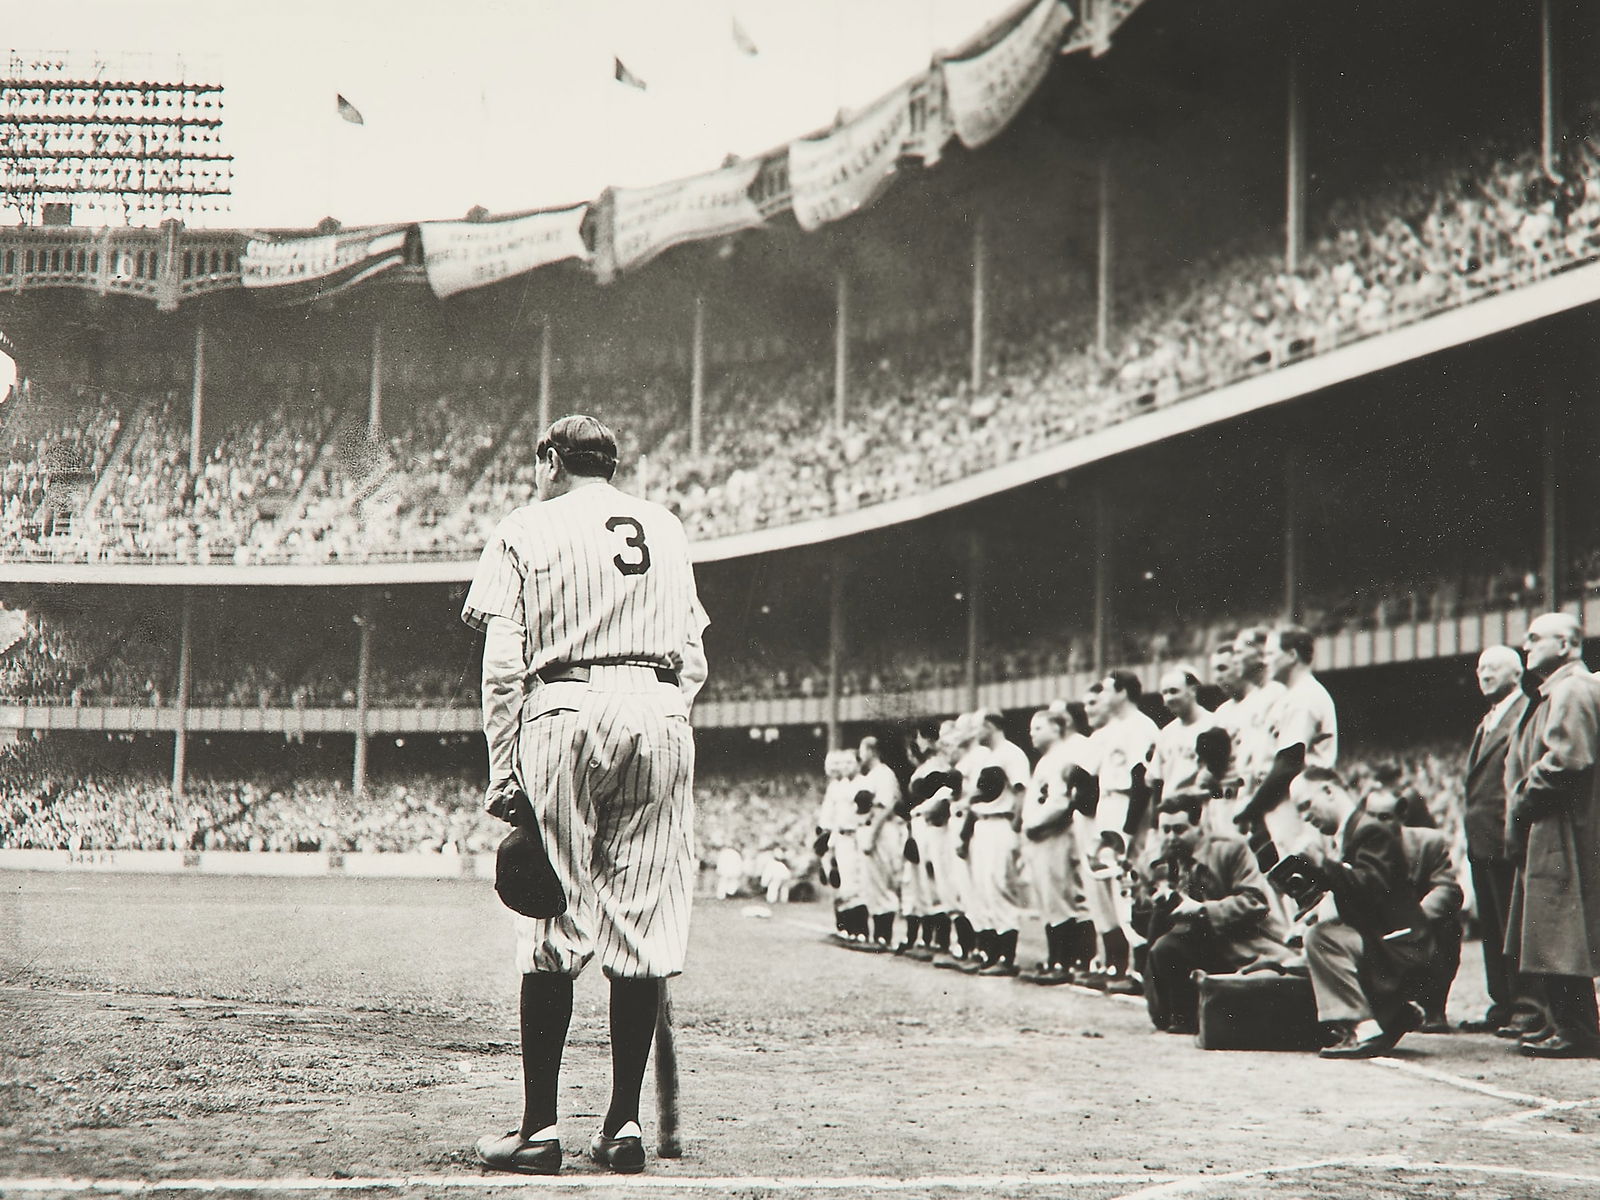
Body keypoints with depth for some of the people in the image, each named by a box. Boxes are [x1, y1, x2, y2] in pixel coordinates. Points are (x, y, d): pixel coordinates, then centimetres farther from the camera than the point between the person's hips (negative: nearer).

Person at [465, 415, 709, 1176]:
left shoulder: (526, 529, 9)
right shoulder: (666, 529, 21)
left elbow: (503, 665, 0)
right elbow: (694, 660, 15)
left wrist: (503, 775, -1)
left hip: (565, 711, -3)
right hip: (661, 711, 3)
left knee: (554, 925, -2)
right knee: (642, 923, 2)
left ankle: (540, 1128, -4)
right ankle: (624, 1125, 3)